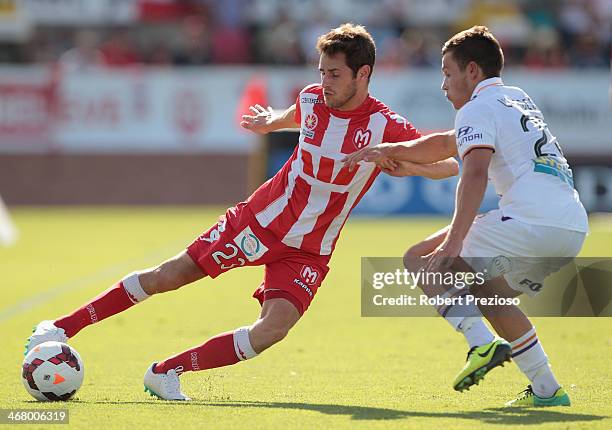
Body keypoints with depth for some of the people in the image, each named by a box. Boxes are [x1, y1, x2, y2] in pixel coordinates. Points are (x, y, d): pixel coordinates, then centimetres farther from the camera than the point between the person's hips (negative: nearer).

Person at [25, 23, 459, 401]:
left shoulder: (386, 127, -18)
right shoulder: (312, 99, -7)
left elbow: (450, 166, -18)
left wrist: (406, 166, -36)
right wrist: (273, 122, 38)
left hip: (308, 252, -2)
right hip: (260, 218, 2)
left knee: (272, 331, -25)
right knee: (166, 276, 3)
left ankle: (167, 371, -13)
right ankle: (63, 328, 15)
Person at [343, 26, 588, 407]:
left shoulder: (478, 108, 1)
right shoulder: (518, 99, 28)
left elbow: (475, 172, -17)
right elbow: (451, 145, 37)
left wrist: (454, 241, -25)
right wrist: (388, 150, 34)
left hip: (532, 218, -9)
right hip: (575, 225, 9)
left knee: (420, 260, 2)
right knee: (485, 292, 28)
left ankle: (482, 344, -15)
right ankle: (547, 390, 20)